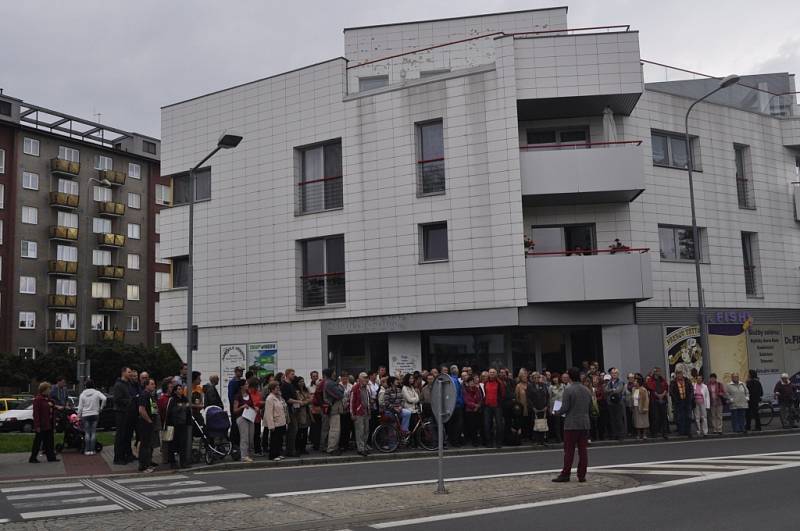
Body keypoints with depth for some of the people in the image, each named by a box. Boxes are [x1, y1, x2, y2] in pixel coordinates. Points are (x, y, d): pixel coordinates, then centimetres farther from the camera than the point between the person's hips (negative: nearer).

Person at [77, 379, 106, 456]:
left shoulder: (82, 394, 0)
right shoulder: (96, 392, -3)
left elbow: (80, 407, 2)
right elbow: (104, 398, -18)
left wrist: (79, 416, 13)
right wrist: (101, 408, -4)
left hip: (85, 415, 0)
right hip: (95, 414, 0)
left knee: (87, 433, 5)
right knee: (93, 432, 4)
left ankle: (87, 450, 4)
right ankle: (92, 450, 3)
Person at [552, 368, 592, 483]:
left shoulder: (568, 390, -12)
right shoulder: (587, 390, 9)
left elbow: (564, 408, -14)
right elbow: (590, 408, 13)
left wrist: (559, 412, 6)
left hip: (571, 424, -5)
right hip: (585, 424, 5)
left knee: (569, 450, -1)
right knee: (583, 450, 6)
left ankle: (565, 474, 3)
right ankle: (582, 475, 8)